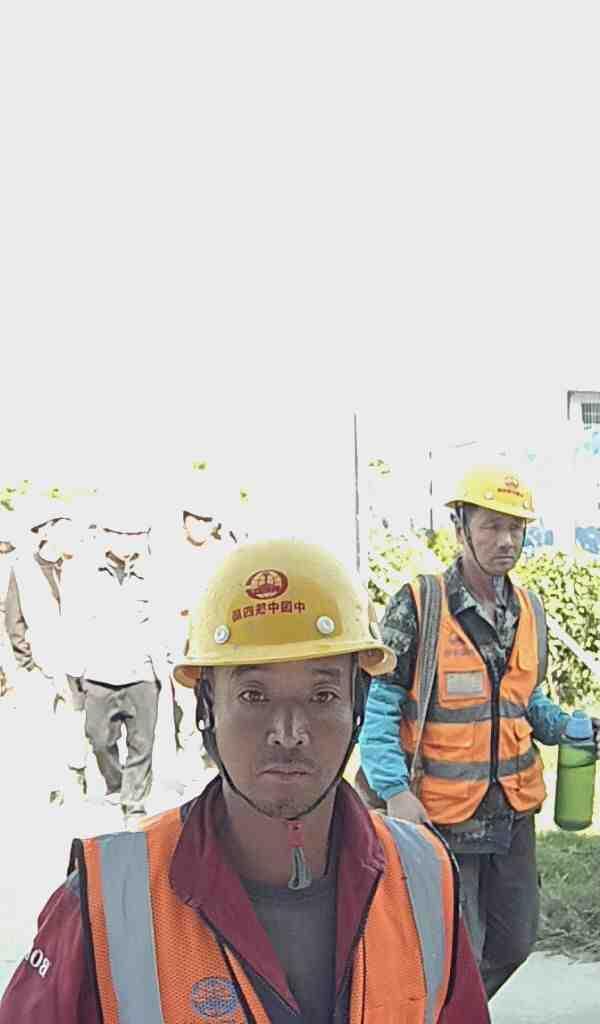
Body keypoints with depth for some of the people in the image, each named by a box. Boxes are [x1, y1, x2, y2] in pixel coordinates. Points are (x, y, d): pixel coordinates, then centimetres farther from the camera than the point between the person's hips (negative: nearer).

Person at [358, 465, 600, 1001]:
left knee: (514, 941, 17)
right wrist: (396, 791, -21)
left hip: (514, 811, 6)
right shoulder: (418, 606, -13)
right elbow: (378, 706, -12)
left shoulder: (530, 611, 6)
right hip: (439, 814, -6)